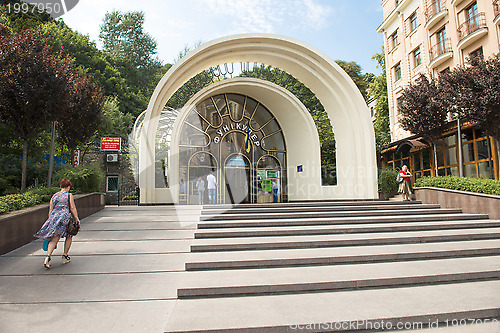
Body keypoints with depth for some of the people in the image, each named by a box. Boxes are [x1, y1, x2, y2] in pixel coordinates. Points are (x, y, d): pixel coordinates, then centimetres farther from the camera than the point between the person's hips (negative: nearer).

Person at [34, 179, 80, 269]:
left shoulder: (54, 196, 16)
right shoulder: (69, 195, 2)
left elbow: (50, 209, 14)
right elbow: (73, 208, -3)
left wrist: (50, 220, 19)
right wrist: (77, 218, 0)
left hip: (54, 217, 4)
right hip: (65, 216, -4)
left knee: (54, 239, 2)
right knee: (69, 236, 14)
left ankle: (48, 256, -17)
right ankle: (65, 256, 15)